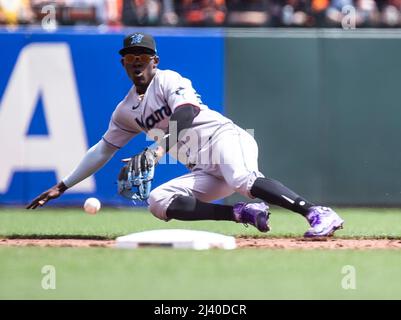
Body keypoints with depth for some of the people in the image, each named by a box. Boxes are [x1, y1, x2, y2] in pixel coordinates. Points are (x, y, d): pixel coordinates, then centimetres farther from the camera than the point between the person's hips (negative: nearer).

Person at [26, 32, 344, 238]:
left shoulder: (168, 80, 0)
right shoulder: (126, 111, 22)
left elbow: (186, 112, -20)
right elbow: (102, 151, 29)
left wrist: (158, 148, -35)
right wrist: (62, 186, 25)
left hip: (223, 137, -7)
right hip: (203, 171, 7)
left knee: (243, 179, -37)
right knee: (158, 201, -14)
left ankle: (318, 213, -48)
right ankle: (243, 213, -16)